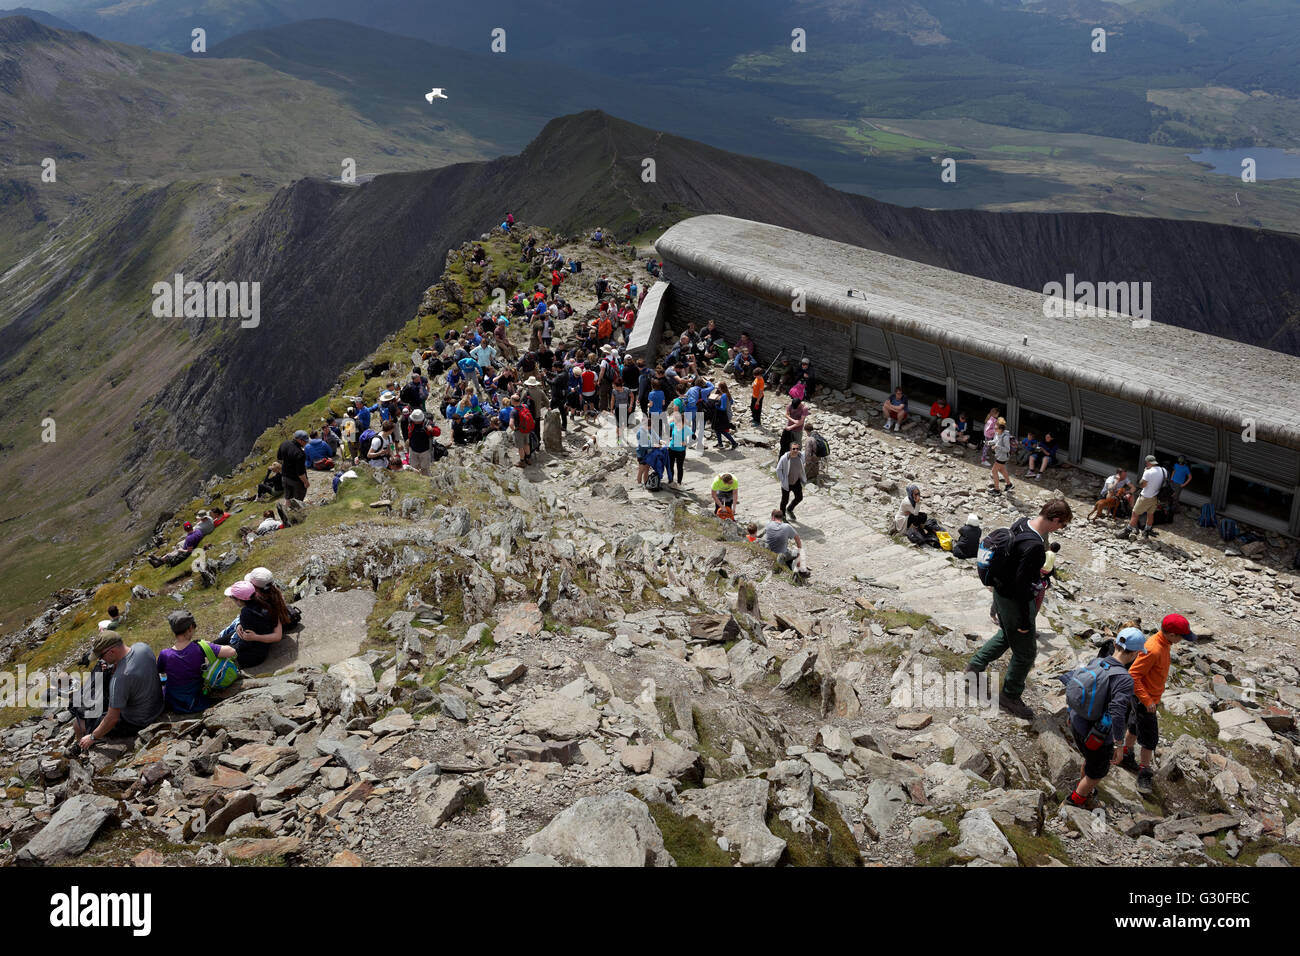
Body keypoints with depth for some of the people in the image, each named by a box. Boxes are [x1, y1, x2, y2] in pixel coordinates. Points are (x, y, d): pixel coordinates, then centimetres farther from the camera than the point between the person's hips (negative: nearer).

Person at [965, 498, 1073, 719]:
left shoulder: (1020, 524, -4)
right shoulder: (1034, 546, -32)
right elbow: (1021, 585, -29)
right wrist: (1024, 621, -20)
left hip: (1000, 591, 9)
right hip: (1014, 601, -9)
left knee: (1006, 635, 32)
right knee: (1026, 651, 10)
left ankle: (975, 665, 43)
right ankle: (1010, 696, 25)